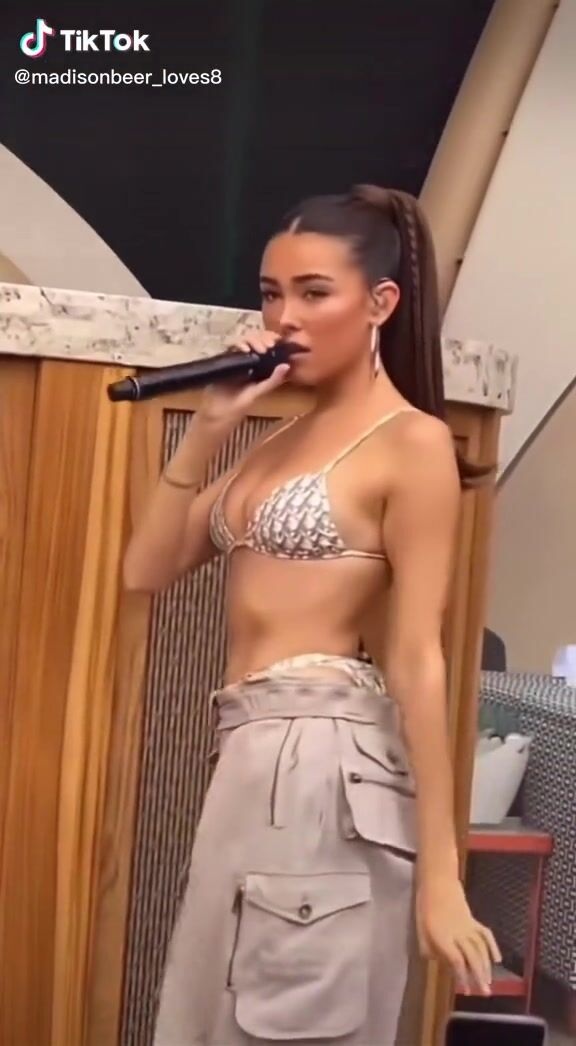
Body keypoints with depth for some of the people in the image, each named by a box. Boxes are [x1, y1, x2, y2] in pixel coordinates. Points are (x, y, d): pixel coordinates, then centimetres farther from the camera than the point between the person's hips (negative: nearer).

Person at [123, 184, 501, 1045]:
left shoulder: (412, 441, -7)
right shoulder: (281, 440, 16)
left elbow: (418, 660, -13)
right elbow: (147, 570, 12)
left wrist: (438, 873, -14)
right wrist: (207, 429, 2)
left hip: (325, 760, -8)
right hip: (250, 758, 8)